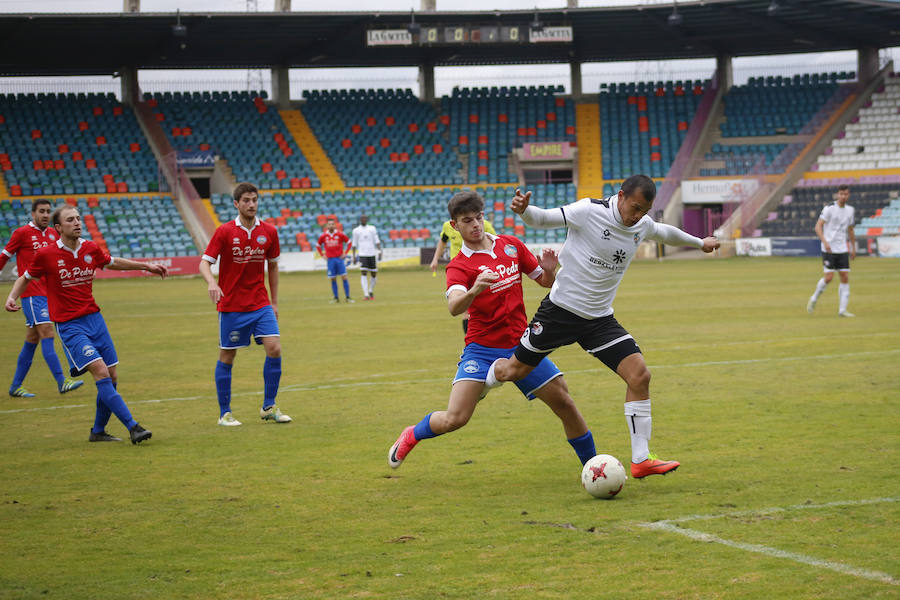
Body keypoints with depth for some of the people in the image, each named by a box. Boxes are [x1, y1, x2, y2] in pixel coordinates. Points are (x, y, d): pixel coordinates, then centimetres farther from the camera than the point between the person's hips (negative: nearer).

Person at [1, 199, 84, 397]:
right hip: (32, 293, -7)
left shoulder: (53, 234, 14)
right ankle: (61, 382, -21)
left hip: (47, 294, 7)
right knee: (47, 335, -15)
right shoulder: (22, 233, -3)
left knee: (32, 340, 9)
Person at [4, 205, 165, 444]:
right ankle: (133, 427, -21)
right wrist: (12, 297, -10)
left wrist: (146, 266, 23)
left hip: (94, 318, 5)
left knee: (112, 376, 3)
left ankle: (98, 431, 20)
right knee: (101, 371, -19)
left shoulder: (91, 249, 3)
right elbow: (25, 278, 8)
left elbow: (112, 263, 24)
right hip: (69, 325, -5)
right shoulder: (46, 254, -8)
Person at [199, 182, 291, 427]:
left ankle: (269, 407, 5)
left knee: (274, 349, -9)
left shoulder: (269, 232, 2)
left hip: (260, 304, 3)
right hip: (231, 305, -3)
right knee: (227, 356, 3)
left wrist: (274, 302, 15)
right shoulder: (224, 232, -7)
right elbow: (204, 262, -7)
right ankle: (225, 413, 14)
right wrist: (211, 283, -29)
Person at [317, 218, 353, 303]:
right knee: (333, 279, 2)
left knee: (344, 277, -7)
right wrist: (323, 255, 7)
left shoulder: (340, 234, -3)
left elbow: (349, 243, 7)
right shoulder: (323, 236, 1)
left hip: (339, 258, -1)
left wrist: (345, 253, -1)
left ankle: (348, 297, -4)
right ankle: (336, 298, 10)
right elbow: (318, 246, 17)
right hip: (330, 259, 1)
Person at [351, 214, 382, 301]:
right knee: (363, 273, -14)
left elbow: (377, 241, 6)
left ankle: (371, 292, 26)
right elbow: (354, 244, 10)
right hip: (362, 255, -2)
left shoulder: (372, 228, 10)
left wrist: (379, 252, -5)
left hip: (372, 254, 2)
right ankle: (366, 294, -17)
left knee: (374, 274, 4)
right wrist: (354, 256, 4)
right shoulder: (356, 230, 8)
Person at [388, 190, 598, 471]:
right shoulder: (459, 266, -8)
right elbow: (454, 307, -28)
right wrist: (474, 290, -49)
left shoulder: (511, 245, 6)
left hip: (521, 346, 3)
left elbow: (545, 281, 14)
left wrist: (549, 271, -11)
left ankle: (592, 464, 18)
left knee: (565, 404, -2)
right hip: (481, 350, -3)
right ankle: (412, 435, 14)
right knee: (454, 418, -16)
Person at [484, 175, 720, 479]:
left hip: (600, 318, 5)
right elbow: (541, 218, -11)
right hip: (560, 309, -5)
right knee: (513, 371, 5)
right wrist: (523, 209, -34)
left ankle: (640, 460, -6)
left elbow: (665, 232, 25)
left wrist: (700, 242, 41)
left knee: (640, 375, -11)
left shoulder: (644, 226, 2)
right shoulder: (589, 211, -16)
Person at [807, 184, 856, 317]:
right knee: (829, 277, -11)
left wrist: (853, 248, 21)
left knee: (845, 278, -2)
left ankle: (842, 310, 1)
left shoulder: (849, 210, 10)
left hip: (842, 250, 5)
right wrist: (825, 241, -25)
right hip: (829, 250, -5)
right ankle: (814, 299, 13)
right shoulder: (829, 209, -9)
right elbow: (818, 226, -13)